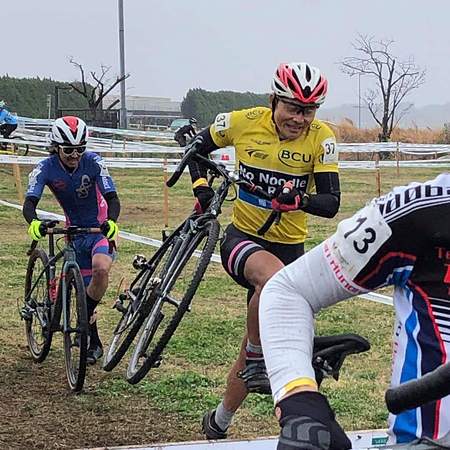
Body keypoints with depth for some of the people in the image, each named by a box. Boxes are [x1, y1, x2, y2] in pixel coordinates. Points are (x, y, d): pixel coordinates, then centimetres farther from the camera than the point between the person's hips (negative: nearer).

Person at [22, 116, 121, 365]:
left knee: (100, 269, -32)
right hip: (75, 232, 2)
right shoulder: (46, 168, -16)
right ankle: (93, 342, 24)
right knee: (86, 288, 7)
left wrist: (111, 221, -46)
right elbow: (30, 202, -26)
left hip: (101, 228, -2)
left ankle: (86, 315, -10)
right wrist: (33, 222, -49)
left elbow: (112, 198, -25)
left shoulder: (93, 162, -20)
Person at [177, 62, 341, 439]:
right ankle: (257, 360, -17)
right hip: (242, 237, -2)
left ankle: (218, 424, 32)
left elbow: (331, 203, -16)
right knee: (274, 275, -40)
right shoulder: (243, 122, -11)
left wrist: (300, 199, -37)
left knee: (253, 352, 10)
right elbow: (198, 148, 8)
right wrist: (201, 185, -10)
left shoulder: (321, 138, -12)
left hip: (289, 246, 2)